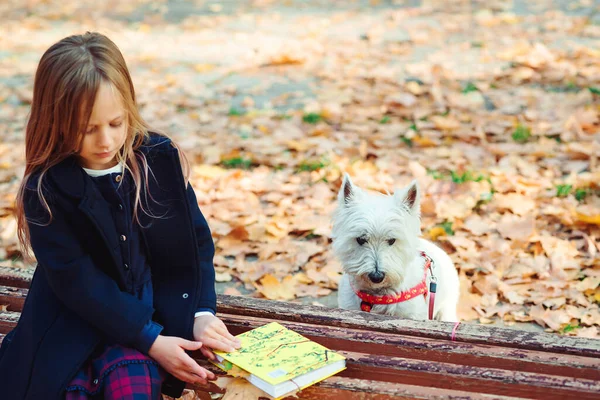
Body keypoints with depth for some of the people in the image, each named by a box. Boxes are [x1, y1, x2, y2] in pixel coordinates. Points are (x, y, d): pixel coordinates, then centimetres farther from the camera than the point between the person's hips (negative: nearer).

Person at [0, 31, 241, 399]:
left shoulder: (160, 158, -6)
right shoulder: (46, 189, -13)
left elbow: (196, 240, 2)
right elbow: (77, 282, -14)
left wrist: (202, 312, -11)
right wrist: (150, 339, -19)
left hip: (154, 311, 1)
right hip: (74, 326, -1)